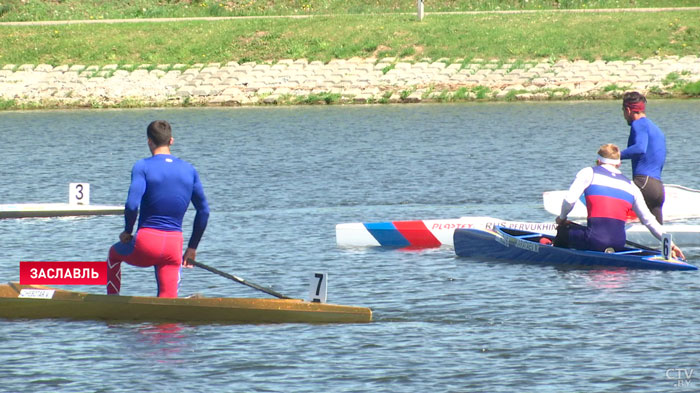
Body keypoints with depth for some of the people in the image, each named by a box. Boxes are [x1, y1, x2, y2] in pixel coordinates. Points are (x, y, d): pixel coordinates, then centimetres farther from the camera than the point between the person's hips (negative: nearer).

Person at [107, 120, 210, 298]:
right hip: (174, 246, 2)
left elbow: (131, 205, -17)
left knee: (114, 254, 30)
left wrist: (127, 231, 2)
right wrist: (192, 247, 21)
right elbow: (204, 211, 13)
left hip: (146, 244, -2)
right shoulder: (189, 170, 9)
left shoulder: (143, 167, -6)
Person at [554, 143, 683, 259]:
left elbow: (569, 199, -6)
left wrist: (562, 218, 14)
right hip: (618, 244, 4)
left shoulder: (588, 173, 7)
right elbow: (648, 219, 18)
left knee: (564, 229, 23)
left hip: (595, 241, -4)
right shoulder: (630, 186, 17)